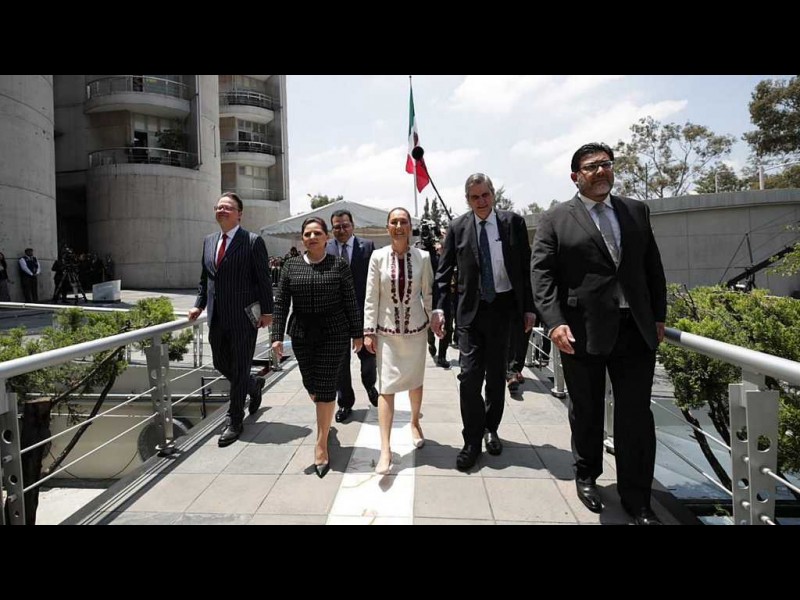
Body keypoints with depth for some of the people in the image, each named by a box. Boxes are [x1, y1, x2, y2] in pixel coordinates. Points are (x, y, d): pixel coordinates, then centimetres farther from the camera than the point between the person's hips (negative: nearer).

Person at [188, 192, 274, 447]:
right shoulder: (209, 241, 11)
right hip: (217, 317, 7)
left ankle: (234, 422, 18)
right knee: (221, 365, 15)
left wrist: (267, 312, -10)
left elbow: (264, 280, -8)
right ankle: (254, 385, 44)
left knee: (239, 369, 3)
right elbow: (204, 277, 18)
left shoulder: (253, 241, -8)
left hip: (243, 317, -6)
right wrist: (199, 305, 9)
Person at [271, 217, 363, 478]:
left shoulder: (339, 264, -3)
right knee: (310, 384, 12)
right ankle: (325, 421, 44)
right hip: (302, 334, 3)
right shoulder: (291, 266, 4)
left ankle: (321, 444, 12)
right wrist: (277, 336, -3)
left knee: (325, 387, -1)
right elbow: (281, 303, 2)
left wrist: (357, 333, -1)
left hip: (334, 333, -3)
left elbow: (351, 301, -1)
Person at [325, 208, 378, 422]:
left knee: (367, 353, 12)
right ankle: (345, 402, 26)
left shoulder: (367, 246, -2)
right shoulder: (325, 249, 2)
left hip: (363, 310, -1)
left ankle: (369, 385, 43)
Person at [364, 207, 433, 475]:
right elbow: (371, 297, -4)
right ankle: (385, 449, -2)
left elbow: (428, 294, 4)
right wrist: (368, 331, -5)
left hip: (416, 329, 1)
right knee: (386, 387, -4)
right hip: (387, 331, -1)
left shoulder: (422, 257, -4)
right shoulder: (378, 256, -6)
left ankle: (415, 423, 43)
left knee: (415, 381, 16)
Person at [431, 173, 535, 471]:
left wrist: (529, 307, -1)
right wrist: (439, 307, -10)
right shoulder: (457, 228, 0)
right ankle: (472, 441, 10)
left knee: (497, 374, 13)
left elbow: (526, 268, 2)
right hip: (471, 309, 0)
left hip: (503, 306, 1)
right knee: (469, 375, -4)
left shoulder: (513, 222, 0)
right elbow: (444, 271, 1)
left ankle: (490, 428, 33)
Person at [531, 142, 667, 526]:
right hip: (583, 332, -2)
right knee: (586, 412, 13)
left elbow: (653, 267, 14)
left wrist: (658, 316, 9)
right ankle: (586, 476, 35)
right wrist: (555, 322, -19)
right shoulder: (555, 219, 1)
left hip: (636, 330, 3)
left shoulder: (637, 211, 13)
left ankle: (637, 499, 19)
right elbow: (542, 273, -8)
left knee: (636, 417, 5)